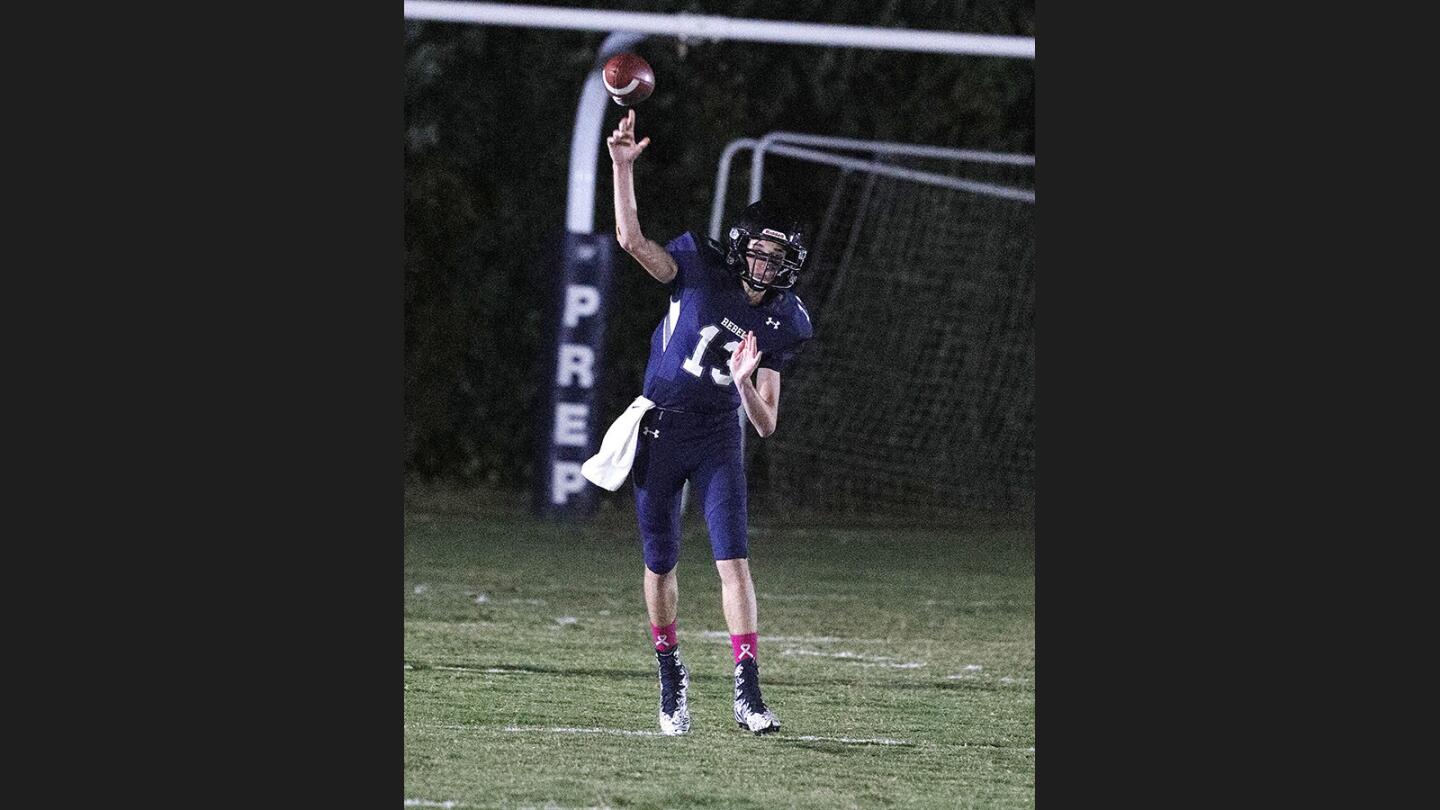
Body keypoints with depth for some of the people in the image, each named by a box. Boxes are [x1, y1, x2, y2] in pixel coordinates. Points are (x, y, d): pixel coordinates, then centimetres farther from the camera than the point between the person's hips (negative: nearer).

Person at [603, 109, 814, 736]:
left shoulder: (780, 325, -5)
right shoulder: (701, 272, -7)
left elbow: (766, 425, -4)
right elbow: (633, 241, -17)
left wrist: (746, 383, -25)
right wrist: (624, 167, -25)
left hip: (717, 442, 0)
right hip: (658, 435, 0)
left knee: (734, 563, -13)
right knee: (660, 566, 8)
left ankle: (747, 691, -17)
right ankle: (670, 673, 29)